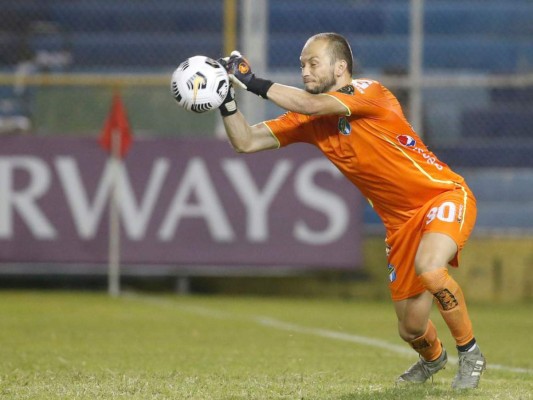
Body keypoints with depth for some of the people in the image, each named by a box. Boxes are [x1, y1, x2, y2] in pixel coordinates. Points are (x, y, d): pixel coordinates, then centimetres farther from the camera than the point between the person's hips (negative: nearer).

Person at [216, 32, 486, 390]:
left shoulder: (369, 93, -19)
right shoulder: (308, 120, 1)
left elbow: (313, 105, -36)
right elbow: (246, 142, -1)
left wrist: (254, 82, -34)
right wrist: (227, 101, -18)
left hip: (444, 196, -7)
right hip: (400, 221, 7)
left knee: (429, 268, -36)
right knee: (411, 328, 6)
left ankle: (470, 353, -13)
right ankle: (433, 358, 45)